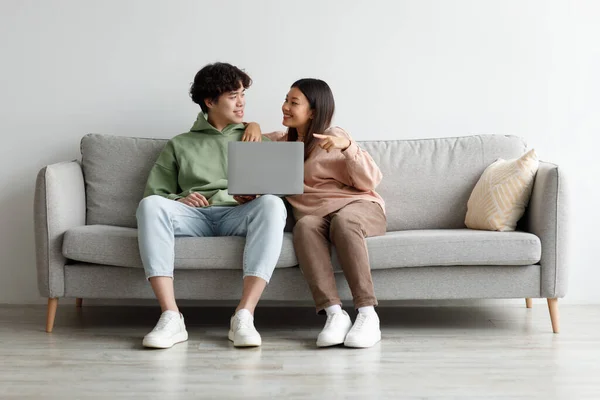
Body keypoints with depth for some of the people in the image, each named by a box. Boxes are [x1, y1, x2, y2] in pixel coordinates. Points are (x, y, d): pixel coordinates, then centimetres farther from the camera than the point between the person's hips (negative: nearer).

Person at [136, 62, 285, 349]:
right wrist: (178, 200, -8)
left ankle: (244, 315, -41)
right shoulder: (180, 144, 24)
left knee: (272, 204, -35)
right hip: (193, 216, 0)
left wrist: (254, 194, -8)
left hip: (239, 215, 0)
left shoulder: (256, 140, 26)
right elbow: (155, 192, 15)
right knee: (150, 205, -33)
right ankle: (171, 317, -38)